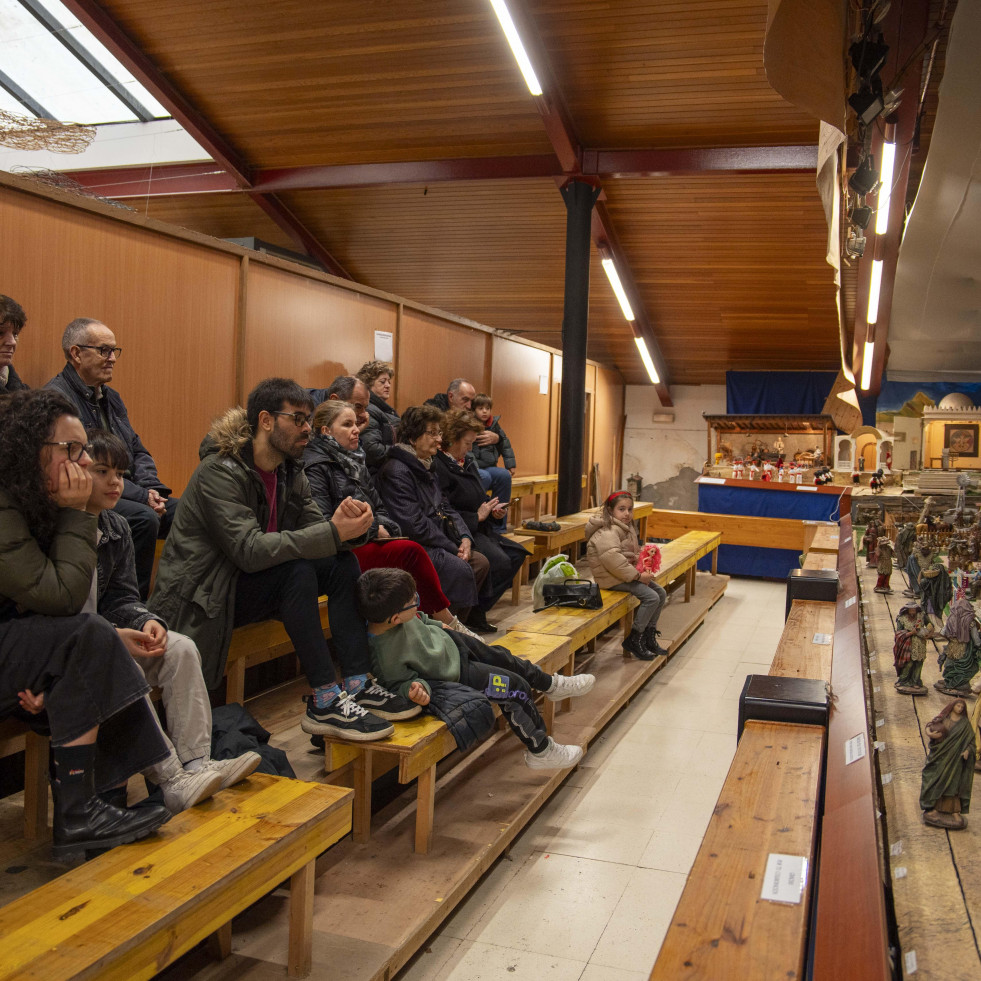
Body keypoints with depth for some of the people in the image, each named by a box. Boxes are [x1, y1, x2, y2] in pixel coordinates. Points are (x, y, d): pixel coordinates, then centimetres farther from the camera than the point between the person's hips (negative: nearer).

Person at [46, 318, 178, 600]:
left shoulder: (111, 398, 19)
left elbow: (138, 452, 20)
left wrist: (151, 489, -2)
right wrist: (141, 496, -19)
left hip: (127, 495, 8)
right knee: (144, 518, -31)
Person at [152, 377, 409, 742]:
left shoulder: (290, 472, 5)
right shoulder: (220, 472, -20)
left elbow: (314, 531, 2)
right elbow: (250, 550, -32)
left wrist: (344, 521, -23)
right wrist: (334, 531, -35)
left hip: (251, 583, 8)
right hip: (203, 596, -8)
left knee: (343, 563, -10)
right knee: (298, 571, -31)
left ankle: (357, 685, -15)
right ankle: (324, 702, -28)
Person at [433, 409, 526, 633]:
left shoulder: (467, 462, 16)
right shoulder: (438, 466, -14)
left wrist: (493, 510, 4)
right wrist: (477, 516, -14)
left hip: (479, 530, 10)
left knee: (516, 553, -2)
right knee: (499, 561, -25)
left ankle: (477, 611, 1)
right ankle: (474, 614, -8)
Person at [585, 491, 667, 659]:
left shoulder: (626, 528, 14)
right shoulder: (607, 532, -19)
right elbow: (613, 559, -30)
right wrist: (638, 576, -24)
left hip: (627, 574, 10)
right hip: (612, 578, -10)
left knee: (661, 593, 7)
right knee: (651, 597, -20)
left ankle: (649, 636, 17)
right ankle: (634, 640, -8)